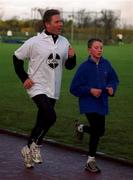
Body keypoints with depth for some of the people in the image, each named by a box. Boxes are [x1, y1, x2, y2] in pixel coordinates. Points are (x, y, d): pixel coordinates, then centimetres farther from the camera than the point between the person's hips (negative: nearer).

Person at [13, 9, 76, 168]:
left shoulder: (64, 42, 5)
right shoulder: (34, 42, -10)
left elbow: (69, 66, 13)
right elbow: (17, 58, 1)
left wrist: (72, 57, -8)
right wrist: (24, 78, -5)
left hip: (53, 91, 6)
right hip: (38, 88, -5)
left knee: (42, 122, 11)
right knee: (51, 117, -22)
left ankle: (28, 149, 29)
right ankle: (36, 145, 0)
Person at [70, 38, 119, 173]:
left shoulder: (106, 64, -1)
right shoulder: (84, 67, -13)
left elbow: (114, 79, 13)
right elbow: (74, 88, -10)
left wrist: (111, 88, -8)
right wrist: (90, 90, -20)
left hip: (102, 104, 5)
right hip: (89, 104, -5)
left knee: (100, 131, 13)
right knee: (97, 131, -9)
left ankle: (81, 128, 46)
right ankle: (91, 161, 8)